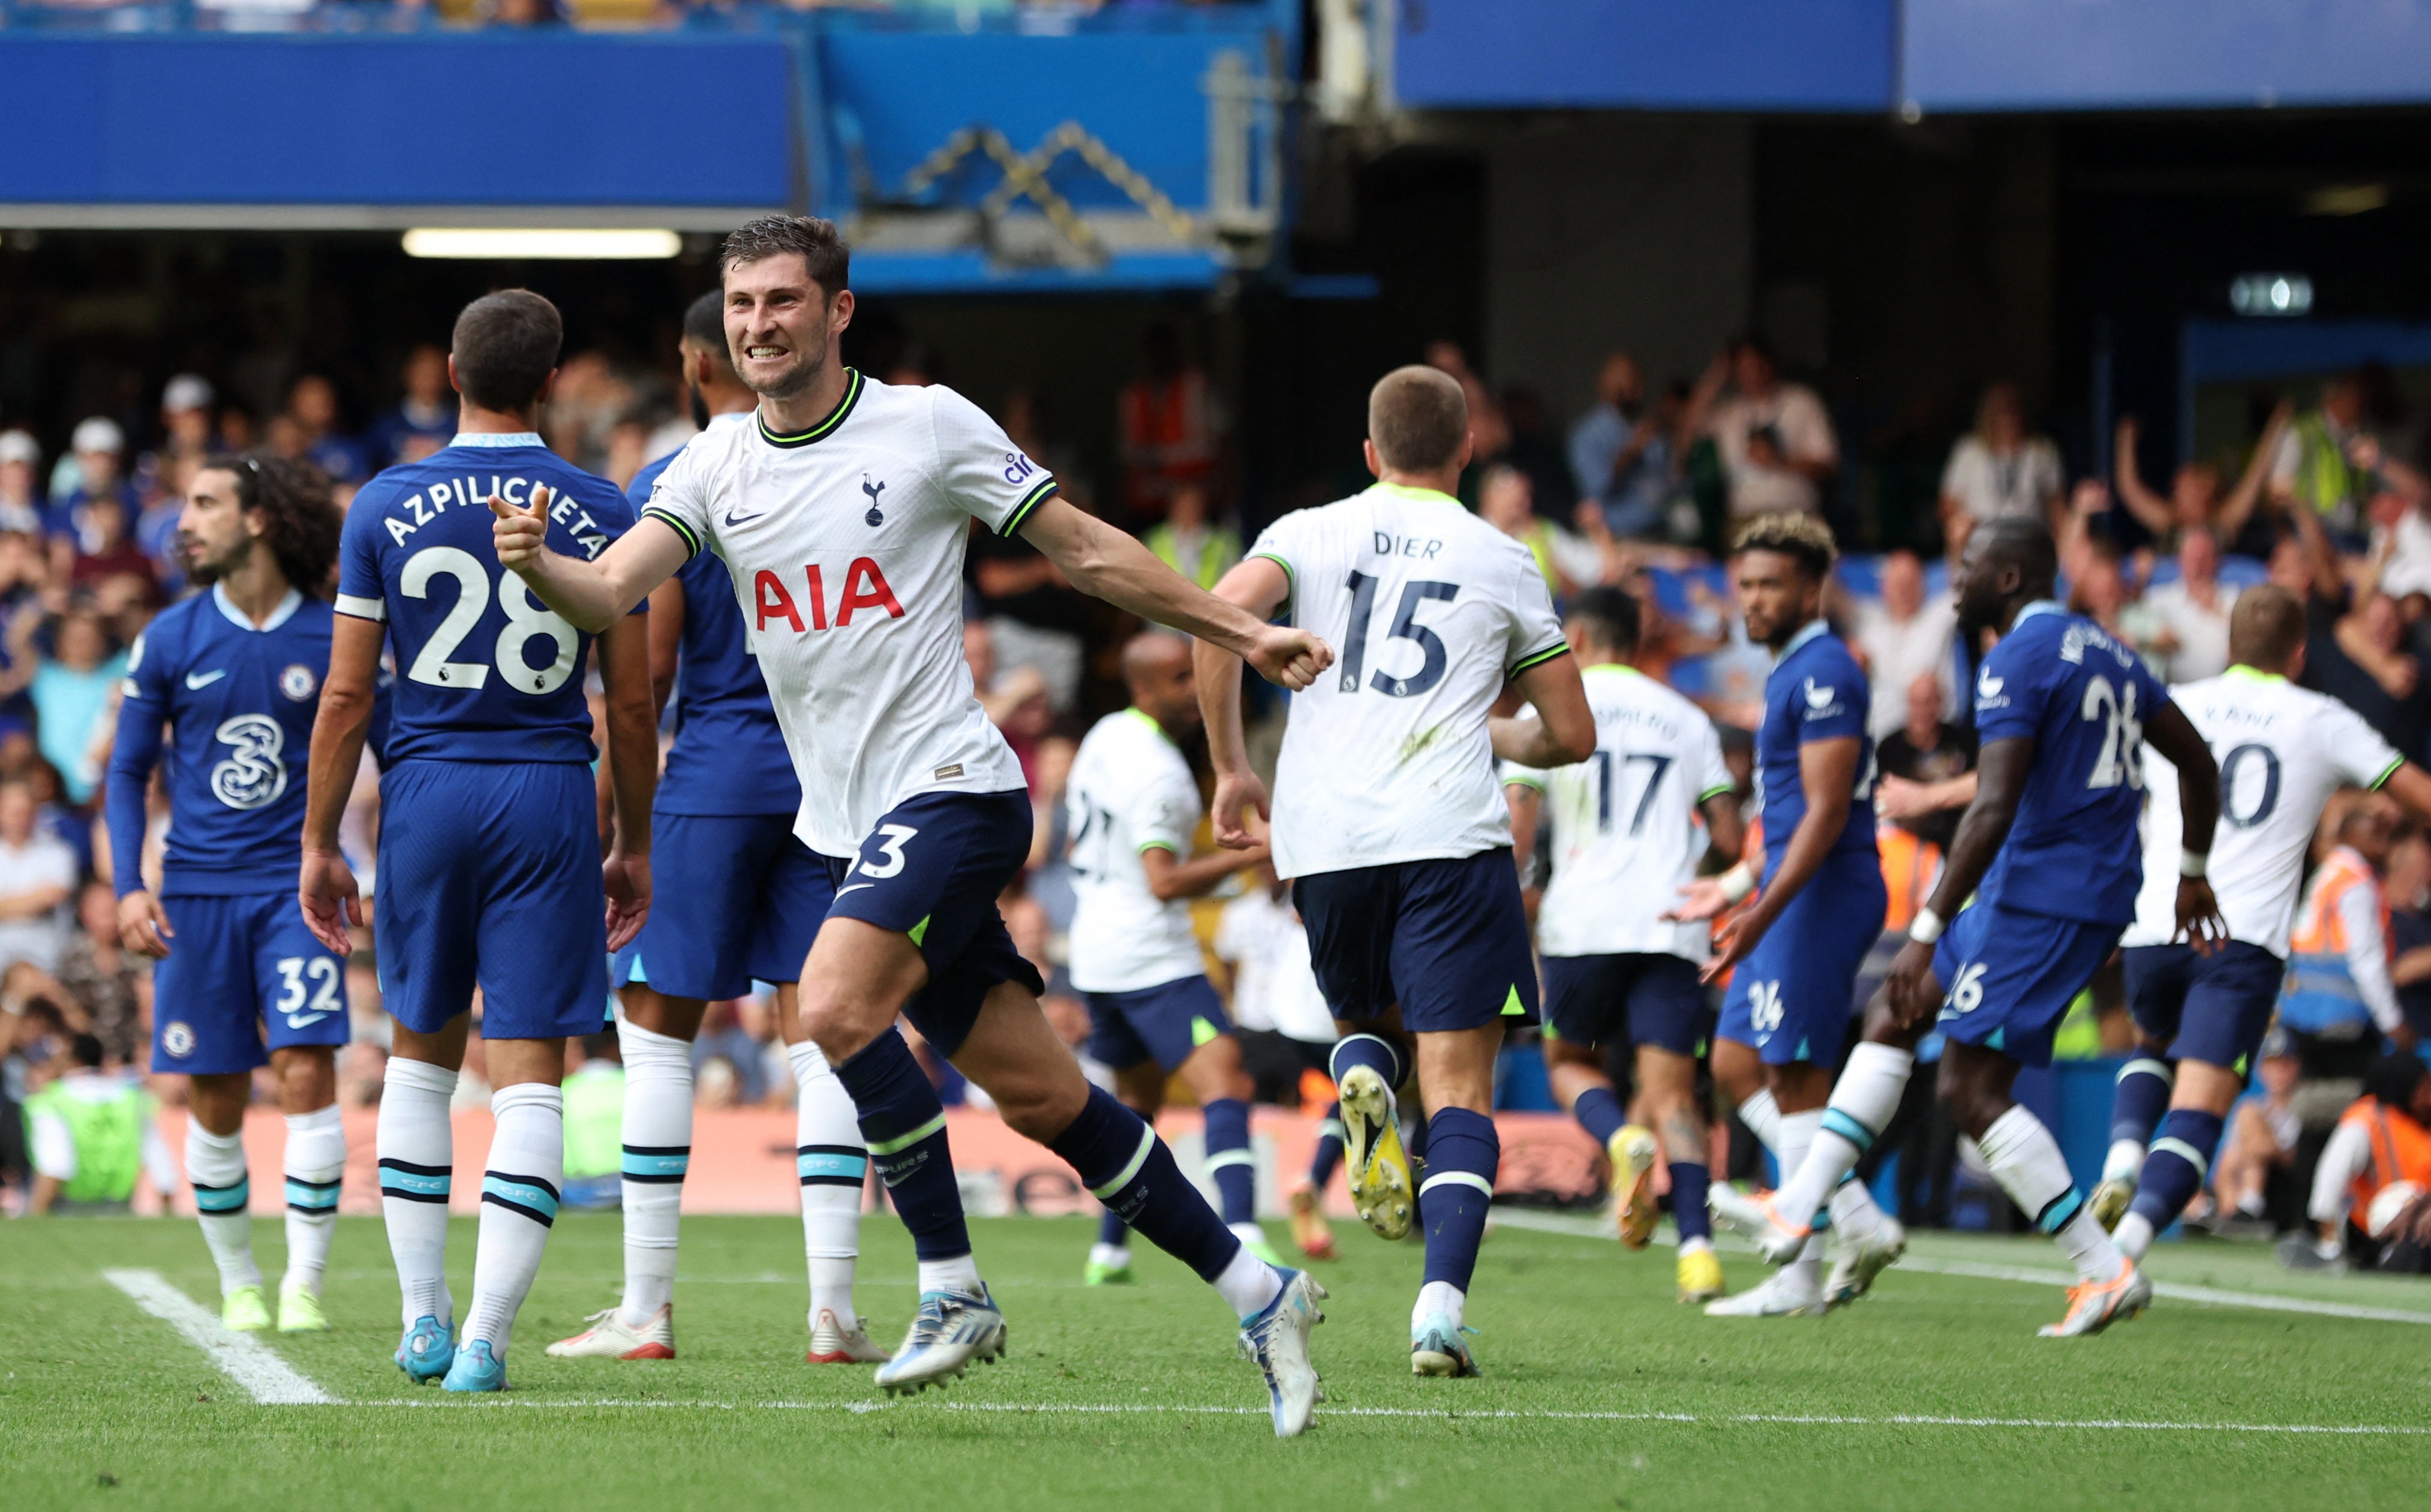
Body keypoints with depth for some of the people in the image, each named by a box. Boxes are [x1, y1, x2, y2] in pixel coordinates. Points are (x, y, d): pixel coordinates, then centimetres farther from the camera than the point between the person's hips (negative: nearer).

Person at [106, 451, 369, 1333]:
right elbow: (128, 772, 10)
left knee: (306, 1073, -14)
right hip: (197, 891, 2)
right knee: (215, 1103, 3)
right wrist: (128, 887, -2)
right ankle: (238, 1285, 17)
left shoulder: (333, 638, 0)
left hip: (297, 885, -2)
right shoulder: (170, 641, 4)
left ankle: (305, 1283, -8)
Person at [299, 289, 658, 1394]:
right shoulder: (599, 513, 0)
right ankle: (485, 1338, -10)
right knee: (528, 1077, -2)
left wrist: (319, 844, 8)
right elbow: (630, 703, 2)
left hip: (426, 795, 1)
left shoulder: (384, 508, 0)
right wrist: (634, 845, 13)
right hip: (549, 802, -1)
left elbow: (345, 696, 0)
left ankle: (424, 1320, 18)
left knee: (423, 1055, 18)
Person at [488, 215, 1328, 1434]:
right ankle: (1254, 1293, 16)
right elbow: (612, 591, -7)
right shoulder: (715, 469, 7)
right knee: (1042, 1096, 6)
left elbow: (1084, 549, 3)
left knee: (837, 1009, -26)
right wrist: (538, 564, -30)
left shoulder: (928, 425, -5)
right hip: (844, 821, 5)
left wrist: (1242, 632, 4)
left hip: (949, 784, -5)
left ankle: (952, 1289, -14)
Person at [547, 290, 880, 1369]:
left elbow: (648, 666, -8)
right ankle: (833, 1306, -3)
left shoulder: (669, 489, -6)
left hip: (712, 778, -4)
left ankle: (646, 1308, 1)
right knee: (819, 1028, 5)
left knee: (657, 1029, 4)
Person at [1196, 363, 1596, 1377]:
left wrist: (1229, 768, 2)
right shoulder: (1503, 562, 13)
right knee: (1458, 1083, -4)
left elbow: (1224, 612, -8)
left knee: (1367, 1021, 27)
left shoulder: (1311, 533, 13)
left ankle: (1364, 1077, -10)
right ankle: (1441, 1307, -23)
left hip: (1322, 837, 2)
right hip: (1449, 835, -2)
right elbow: (1571, 735, 15)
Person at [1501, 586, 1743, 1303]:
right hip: (1671, 927, 2)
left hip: (1583, 921, -2)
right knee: (1671, 1092, 1)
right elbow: (1729, 838, 11)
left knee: (1569, 1060, 19)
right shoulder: (1686, 719, 16)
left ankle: (1622, 1139, -14)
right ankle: (1697, 1247, -18)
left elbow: (1516, 829, -1)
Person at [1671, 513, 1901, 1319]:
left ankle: (1801, 1277, -3)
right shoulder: (1791, 672, 19)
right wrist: (1733, 886, 30)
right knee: (1736, 1066, 9)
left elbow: (1825, 814, -20)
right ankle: (1859, 1223, 7)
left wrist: (1760, 915, -24)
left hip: (1823, 892, -11)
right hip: (1798, 892, 11)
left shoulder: (1823, 673, -13)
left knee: (1794, 1080, -7)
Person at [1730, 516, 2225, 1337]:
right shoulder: (2105, 652, 15)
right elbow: (2197, 762, 22)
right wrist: (2193, 875, 36)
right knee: (1896, 1013, 16)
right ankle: (1799, 1207, 16)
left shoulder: (2016, 662, -14)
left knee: (1972, 1088, -7)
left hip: (2041, 895, -10)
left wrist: (1926, 933, -24)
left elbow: (1993, 811, -24)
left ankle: (2106, 1270, -11)